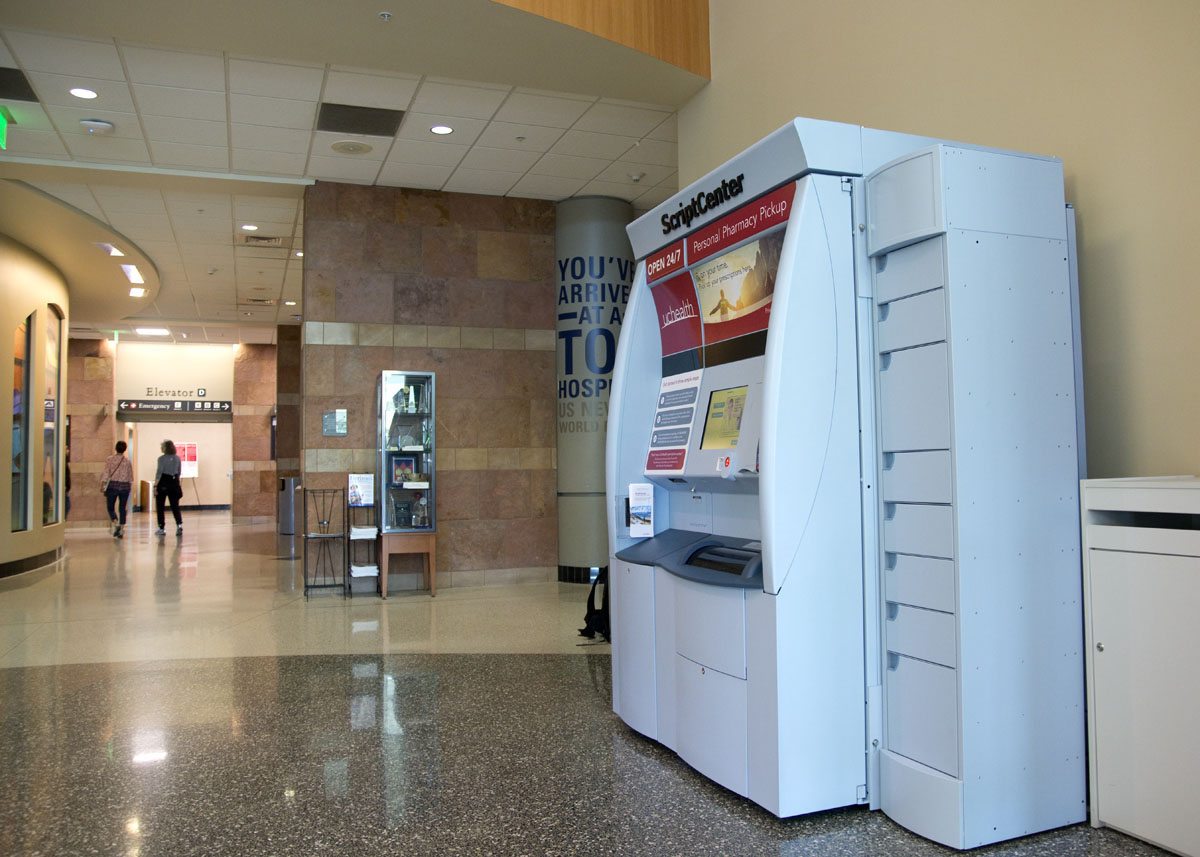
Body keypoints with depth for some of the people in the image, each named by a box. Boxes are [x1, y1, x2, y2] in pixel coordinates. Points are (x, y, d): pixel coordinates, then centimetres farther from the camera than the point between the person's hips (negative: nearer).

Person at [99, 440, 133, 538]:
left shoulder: (109, 459, -3)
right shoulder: (127, 461, 4)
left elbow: (105, 473, -8)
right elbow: (130, 477, 8)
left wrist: (102, 485, -4)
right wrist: (129, 487, 19)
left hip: (113, 485, -2)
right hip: (125, 486, 2)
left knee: (110, 507, 8)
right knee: (122, 508, 6)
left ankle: (116, 524, -14)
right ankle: (121, 530, 5)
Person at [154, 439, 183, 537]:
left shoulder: (162, 458, -10)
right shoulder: (177, 458, 6)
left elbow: (159, 473, -13)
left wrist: (155, 486, -11)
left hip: (163, 483, -5)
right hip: (174, 483, 5)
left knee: (160, 507, 7)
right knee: (175, 506, 7)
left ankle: (162, 529, 9)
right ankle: (179, 524, -11)